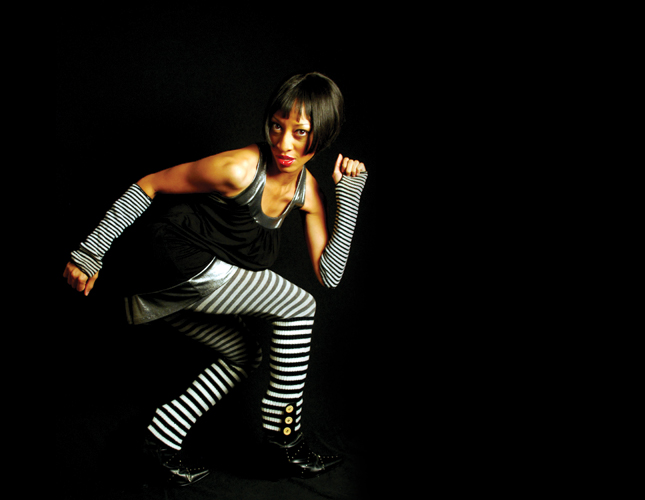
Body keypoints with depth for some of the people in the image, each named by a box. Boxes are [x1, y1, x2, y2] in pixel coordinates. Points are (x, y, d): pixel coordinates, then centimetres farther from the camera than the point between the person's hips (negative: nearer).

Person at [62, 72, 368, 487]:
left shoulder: (308, 190, 0)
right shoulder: (240, 168, -22)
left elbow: (329, 275, -5)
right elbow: (148, 185, -13)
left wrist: (350, 193, -11)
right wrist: (90, 252, -11)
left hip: (192, 282, 9)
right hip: (175, 264, -9)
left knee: (245, 355, 22)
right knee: (298, 307, -10)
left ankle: (165, 434, 23)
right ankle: (285, 445, 0)